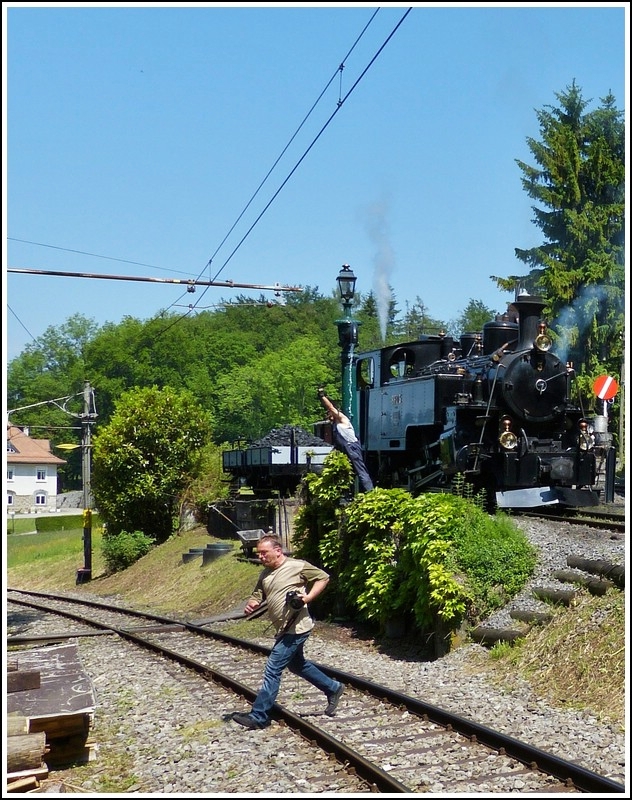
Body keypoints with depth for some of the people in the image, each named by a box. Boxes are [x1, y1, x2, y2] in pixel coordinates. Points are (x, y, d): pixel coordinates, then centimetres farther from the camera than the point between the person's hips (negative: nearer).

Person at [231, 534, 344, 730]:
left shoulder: (298, 566, -12)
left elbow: (323, 577, -5)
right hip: (284, 629, 9)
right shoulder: (266, 574, 10)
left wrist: (308, 597, -16)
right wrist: (251, 604, -13)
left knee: (272, 670, -9)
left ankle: (259, 717, -4)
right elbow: (258, 594, 10)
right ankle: (333, 688, 40)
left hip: (296, 628, -9)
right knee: (297, 665, 23)